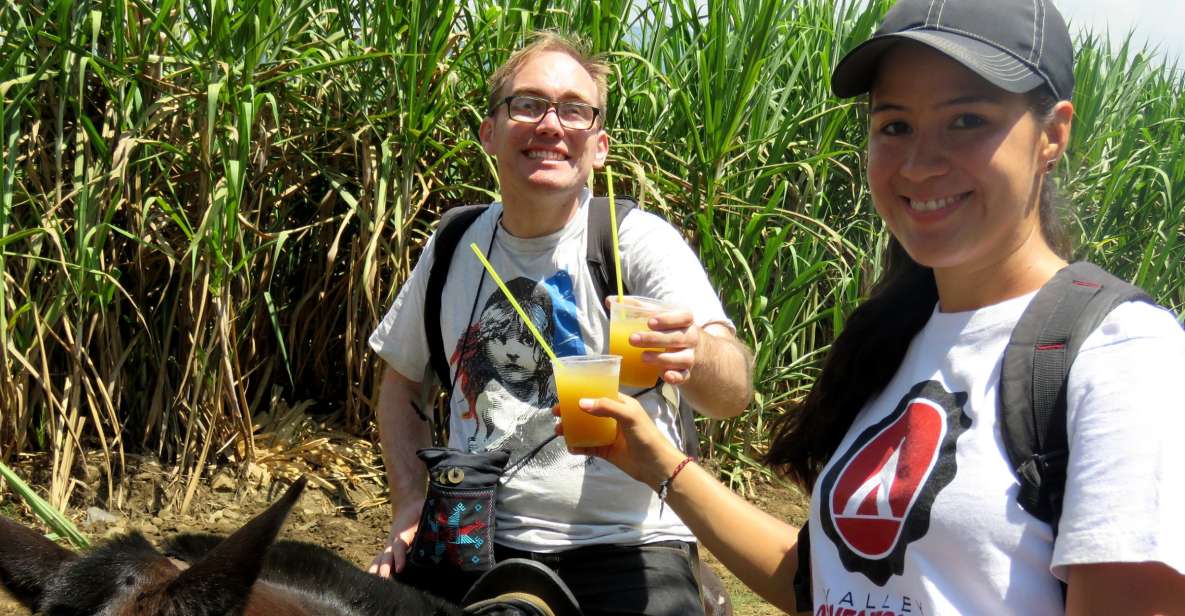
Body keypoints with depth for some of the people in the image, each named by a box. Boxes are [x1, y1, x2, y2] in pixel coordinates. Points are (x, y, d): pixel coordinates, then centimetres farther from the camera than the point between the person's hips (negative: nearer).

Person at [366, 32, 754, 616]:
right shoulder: (453, 247, 5)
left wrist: (695, 355, -45)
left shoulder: (639, 240, -8)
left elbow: (733, 393, -22)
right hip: (477, 544, 4)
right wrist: (410, 505, 5)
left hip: (625, 550, -3)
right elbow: (402, 379, 20)